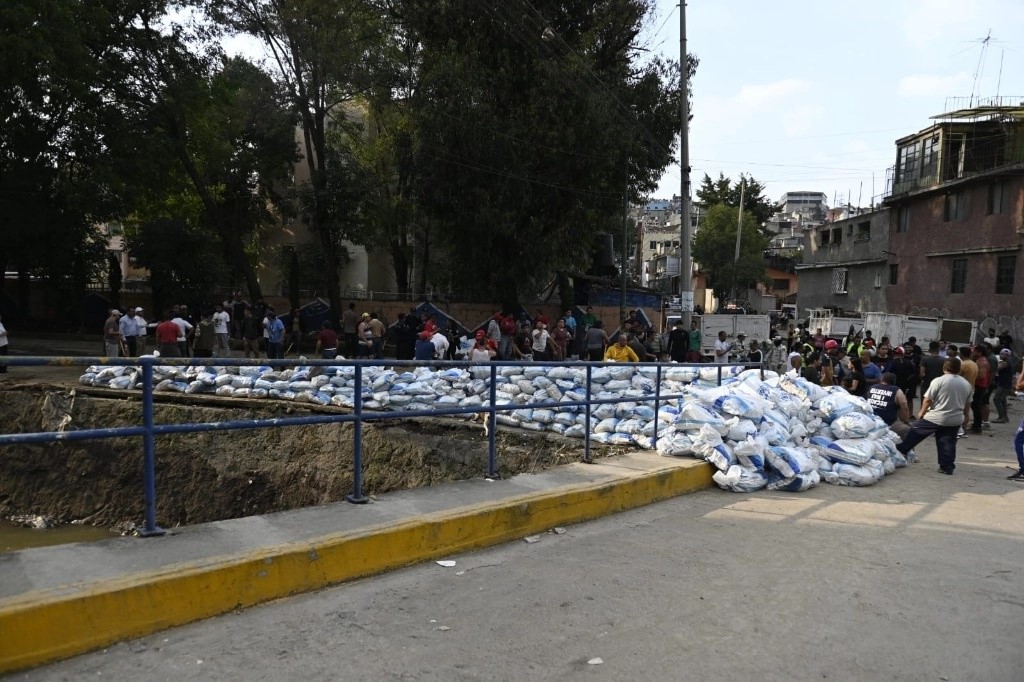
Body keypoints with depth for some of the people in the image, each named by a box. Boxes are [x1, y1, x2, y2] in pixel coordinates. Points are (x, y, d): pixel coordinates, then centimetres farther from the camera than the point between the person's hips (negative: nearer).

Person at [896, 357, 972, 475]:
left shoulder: (939, 381, -12)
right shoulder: (966, 384, 6)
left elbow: (927, 399, -11)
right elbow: (967, 404, 15)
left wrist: (921, 413, 2)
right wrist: (964, 416, 28)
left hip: (935, 417, -5)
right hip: (955, 420, 5)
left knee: (914, 433, 9)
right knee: (948, 443, 11)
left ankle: (899, 451, 16)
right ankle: (947, 467, 10)